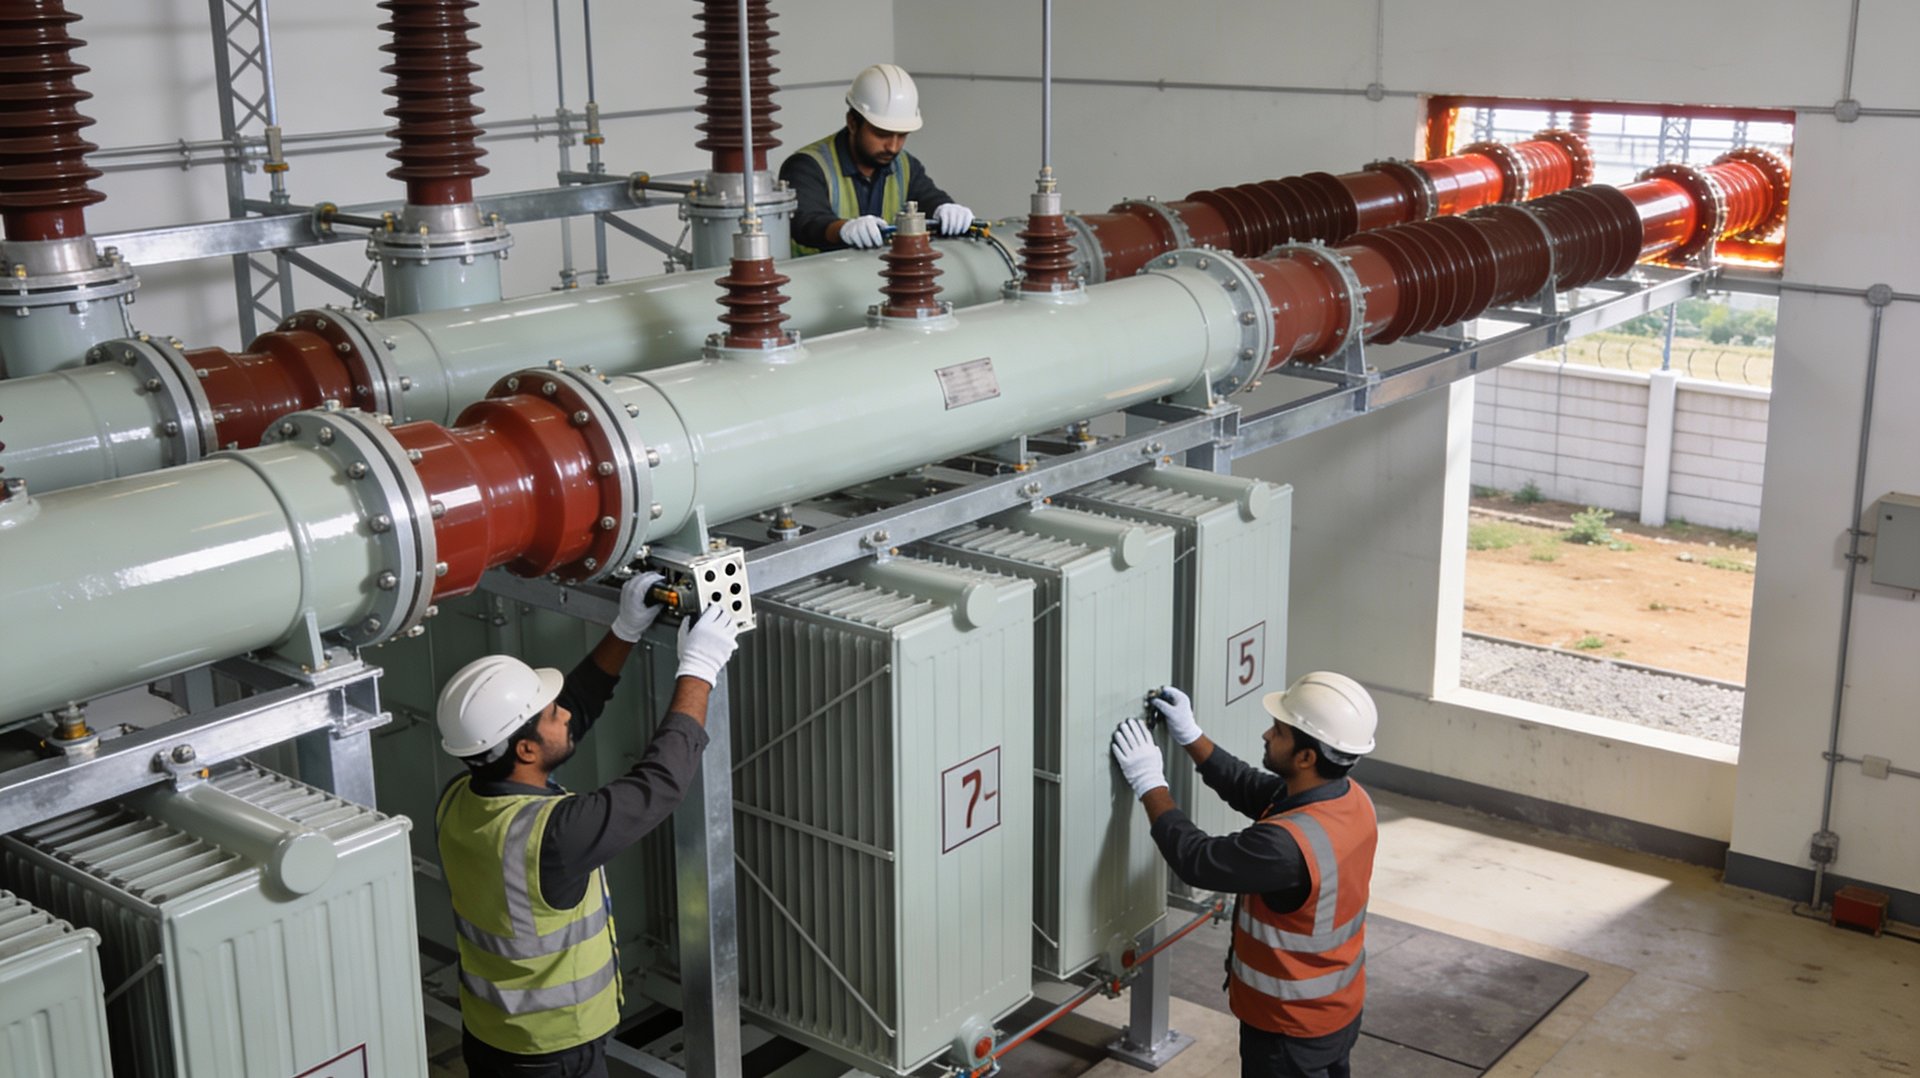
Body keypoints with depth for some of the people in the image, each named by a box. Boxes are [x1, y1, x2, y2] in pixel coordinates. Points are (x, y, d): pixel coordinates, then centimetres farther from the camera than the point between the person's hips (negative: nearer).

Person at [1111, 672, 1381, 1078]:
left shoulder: (1287, 846, -38)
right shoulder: (1351, 797, -10)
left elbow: (1197, 860, -25)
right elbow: (1252, 790, 4)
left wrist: (1150, 785, -16)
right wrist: (1191, 736, 2)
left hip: (1291, 1027, -8)